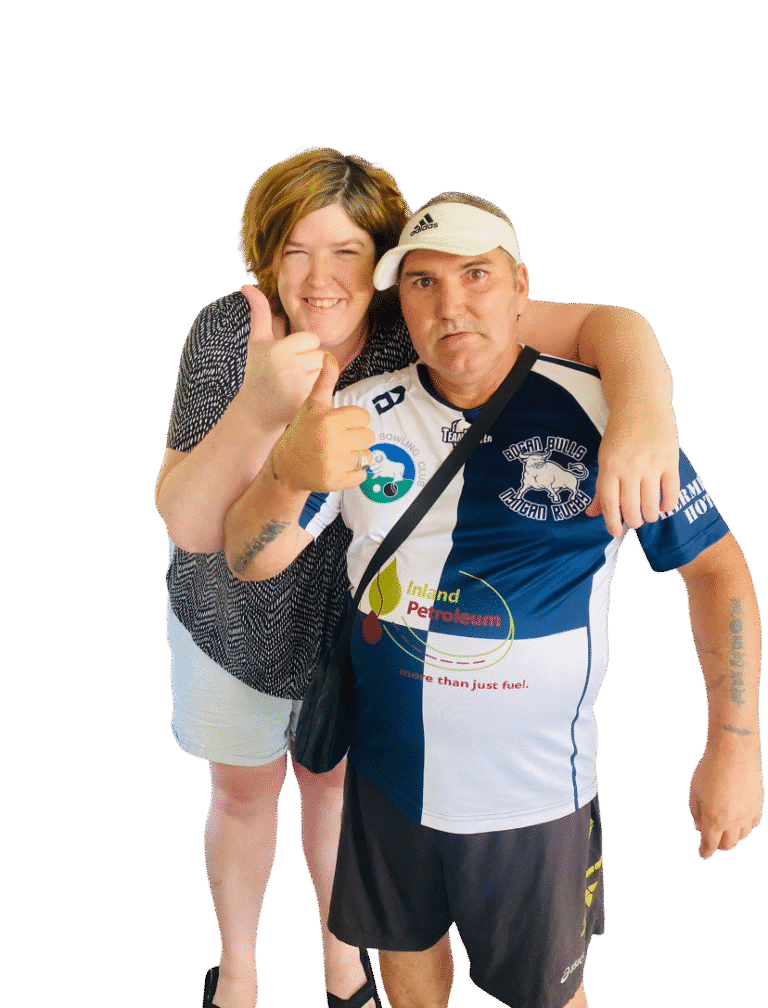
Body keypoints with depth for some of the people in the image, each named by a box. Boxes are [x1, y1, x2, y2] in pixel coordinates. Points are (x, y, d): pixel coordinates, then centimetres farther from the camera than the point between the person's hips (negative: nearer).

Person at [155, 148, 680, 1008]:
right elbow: (189, 524, -33)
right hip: (237, 615, 0)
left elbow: (605, 324, -30)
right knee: (243, 793, 20)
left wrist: (644, 407, -53)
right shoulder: (227, 333, -26)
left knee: (337, 781, 24)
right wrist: (258, 407, -52)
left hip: (362, 615, 1)